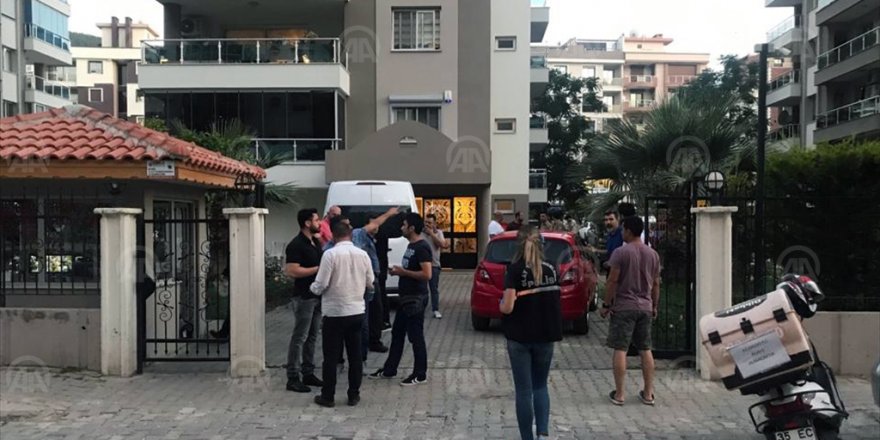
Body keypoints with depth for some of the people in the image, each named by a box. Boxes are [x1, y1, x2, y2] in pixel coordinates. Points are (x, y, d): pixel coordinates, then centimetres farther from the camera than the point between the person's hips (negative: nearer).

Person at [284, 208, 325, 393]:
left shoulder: (315, 241, 10)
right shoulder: (296, 245, -16)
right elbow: (292, 271, -23)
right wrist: (318, 269, -20)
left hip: (317, 296, 9)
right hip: (304, 297, -9)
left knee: (312, 336, 13)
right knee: (299, 337, -4)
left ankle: (308, 373, 23)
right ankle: (293, 378, 2)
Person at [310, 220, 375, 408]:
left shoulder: (330, 254, -14)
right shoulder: (362, 254, 0)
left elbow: (321, 285, -14)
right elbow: (370, 283, 9)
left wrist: (313, 288, 8)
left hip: (335, 312, -4)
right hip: (357, 311, 4)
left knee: (331, 357, 6)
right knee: (355, 355, 11)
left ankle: (328, 397, 13)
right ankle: (354, 395, 17)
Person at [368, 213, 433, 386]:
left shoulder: (422, 247, -18)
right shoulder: (411, 246, 13)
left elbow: (426, 274, -25)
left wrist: (404, 272, -18)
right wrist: (399, 271, 5)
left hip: (416, 299, -10)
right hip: (405, 297, 10)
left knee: (416, 337, -2)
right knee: (397, 334, 16)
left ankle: (420, 374, 9)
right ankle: (389, 369, 26)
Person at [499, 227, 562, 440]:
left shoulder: (515, 270, -12)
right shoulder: (551, 269, 1)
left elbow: (508, 307, -17)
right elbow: (556, 301, 8)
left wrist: (501, 303, 4)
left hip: (519, 337, -3)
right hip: (545, 337, 4)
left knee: (524, 390, 6)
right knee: (540, 386, 17)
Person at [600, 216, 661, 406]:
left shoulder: (621, 252, -12)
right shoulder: (653, 254, 6)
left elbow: (613, 280, -13)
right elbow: (656, 283, 11)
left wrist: (606, 305, -6)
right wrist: (654, 305, 21)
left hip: (623, 307, -5)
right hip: (645, 307, 6)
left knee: (620, 350, 0)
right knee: (646, 350, 12)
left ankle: (619, 394, 3)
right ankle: (648, 393, 17)